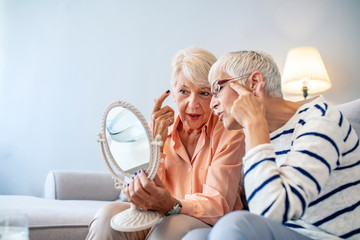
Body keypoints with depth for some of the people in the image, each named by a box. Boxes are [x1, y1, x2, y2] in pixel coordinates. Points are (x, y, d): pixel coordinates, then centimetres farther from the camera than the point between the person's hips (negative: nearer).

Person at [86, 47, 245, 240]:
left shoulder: (229, 134, -8)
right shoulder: (159, 129, 2)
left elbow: (218, 206, -18)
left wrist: (170, 205, -38)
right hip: (158, 222, 2)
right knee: (109, 215, -26)